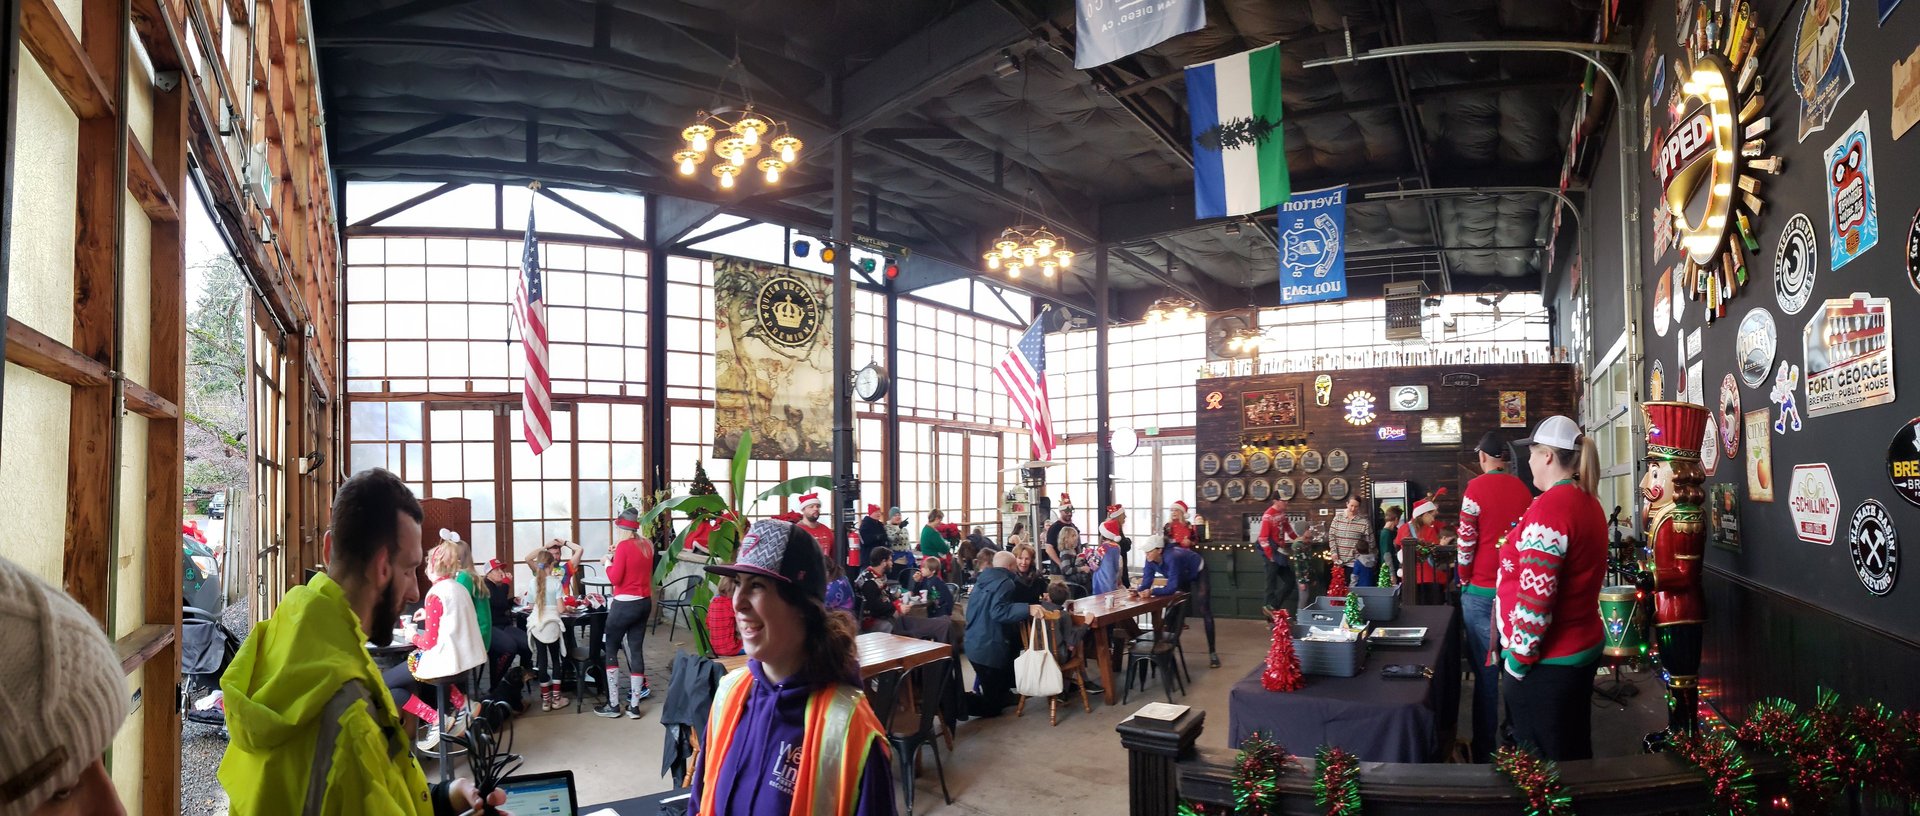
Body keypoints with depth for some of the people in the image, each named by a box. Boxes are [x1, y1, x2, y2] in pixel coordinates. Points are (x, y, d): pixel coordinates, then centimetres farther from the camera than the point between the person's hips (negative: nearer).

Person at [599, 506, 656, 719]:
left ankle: (613, 705, 7)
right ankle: (634, 706, 8)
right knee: (636, 650, 8)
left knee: (611, 650, 7)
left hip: (625, 604, -7)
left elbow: (615, 578, -14)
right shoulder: (647, 544, 7)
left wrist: (608, 562, 2)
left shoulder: (624, 545, -13)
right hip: (645, 603, 7)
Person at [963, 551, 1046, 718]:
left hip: (974, 644, 9)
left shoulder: (983, 579, 13)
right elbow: (998, 612, -28)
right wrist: (1028, 609, -36)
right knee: (992, 706, -4)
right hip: (990, 648, -9)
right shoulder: (1005, 582, -13)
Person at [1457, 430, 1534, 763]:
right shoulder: (1523, 489, 3)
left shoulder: (1476, 488, -11)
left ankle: (1484, 751, 8)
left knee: (1485, 671, 2)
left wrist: (1464, 582, 3)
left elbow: (1466, 543, -11)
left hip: (1482, 591, -4)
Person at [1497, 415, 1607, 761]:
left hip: (1547, 663, -9)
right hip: (1584, 648, 9)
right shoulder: (1589, 502, 9)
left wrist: (1518, 660, -16)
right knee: (1576, 752, 20)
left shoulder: (1549, 506, -21)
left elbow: (1534, 598, -25)